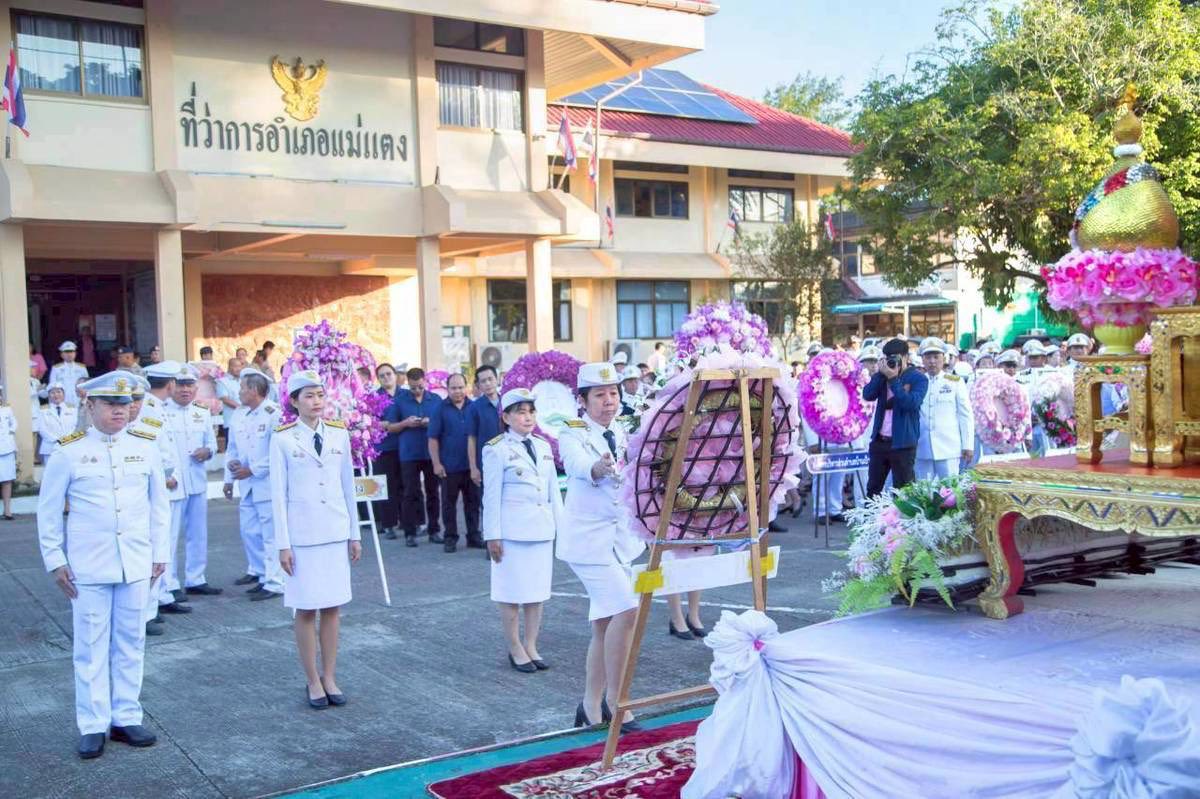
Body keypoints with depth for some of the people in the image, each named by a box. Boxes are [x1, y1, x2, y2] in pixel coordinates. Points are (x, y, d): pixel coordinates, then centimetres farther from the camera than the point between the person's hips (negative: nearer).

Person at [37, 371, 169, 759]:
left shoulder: (145, 448, 4)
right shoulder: (68, 452, -4)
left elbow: (158, 504, 11)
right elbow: (48, 511, 2)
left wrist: (159, 553, 10)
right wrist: (55, 560, -1)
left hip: (136, 564, 3)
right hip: (87, 567, -2)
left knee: (130, 643, 9)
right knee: (91, 647, 4)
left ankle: (126, 718, 20)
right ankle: (93, 726, 14)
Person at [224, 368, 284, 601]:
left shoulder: (274, 414, -13)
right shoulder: (239, 414, 11)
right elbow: (232, 448, 19)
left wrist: (252, 470, -14)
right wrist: (229, 478, 14)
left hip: (268, 484, -8)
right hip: (247, 485, 8)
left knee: (270, 535, -5)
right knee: (249, 531, 15)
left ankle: (274, 583, 0)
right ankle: (257, 571, 34)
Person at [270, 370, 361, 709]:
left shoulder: (339, 433, 5)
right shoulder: (283, 439, -5)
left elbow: (348, 486, 10)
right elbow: (278, 494, -4)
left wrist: (355, 534, 10)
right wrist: (282, 544, -6)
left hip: (336, 531, 3)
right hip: (301, 534, -3)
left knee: (332, 607, 8)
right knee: (306, 609, 3)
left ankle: (330, 677, 19)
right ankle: (313, 681, 15)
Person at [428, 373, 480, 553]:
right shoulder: (440, 409, -1)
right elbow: (433, 438, -3)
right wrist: (436, 463, -9)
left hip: (472, 465, 2)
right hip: (449, 466, -2)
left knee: (473, 501, 9)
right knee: (449, 503, 5)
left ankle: (474, 534, 19)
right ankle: (450, 537, 14)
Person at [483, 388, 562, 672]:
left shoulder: (543, 447, 13)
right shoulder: (496, 449, -5)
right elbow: (492, 496, -6)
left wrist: (562, 525, 12)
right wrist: (492, 535, -8)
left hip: (542, 530, 6)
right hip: (512, 531, -5)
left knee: (537, 591, 10)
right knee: (512, 593, 2)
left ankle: (531, 646, 21)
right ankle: (515, 649, 15)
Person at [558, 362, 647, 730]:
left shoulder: (624, 433, 10)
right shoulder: (573, 434, -9)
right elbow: (579, 465, -30)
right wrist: (599, 468, -52)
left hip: (622, 536, 7)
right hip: (589, 537, -7)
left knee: (605, 624, 10)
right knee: (626, 609, -19)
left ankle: (591, 708, 22)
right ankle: (614, 700, -7)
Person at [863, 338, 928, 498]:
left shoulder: (918, 379, -6)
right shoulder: (882, 375, 10)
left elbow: (911, 403, -21)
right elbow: (867, 395, -3)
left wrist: (893, 378, -21)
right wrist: (881, 374, -12)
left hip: (902, 443, -5)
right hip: (879, 441, 5)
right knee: (872, 489, 12)